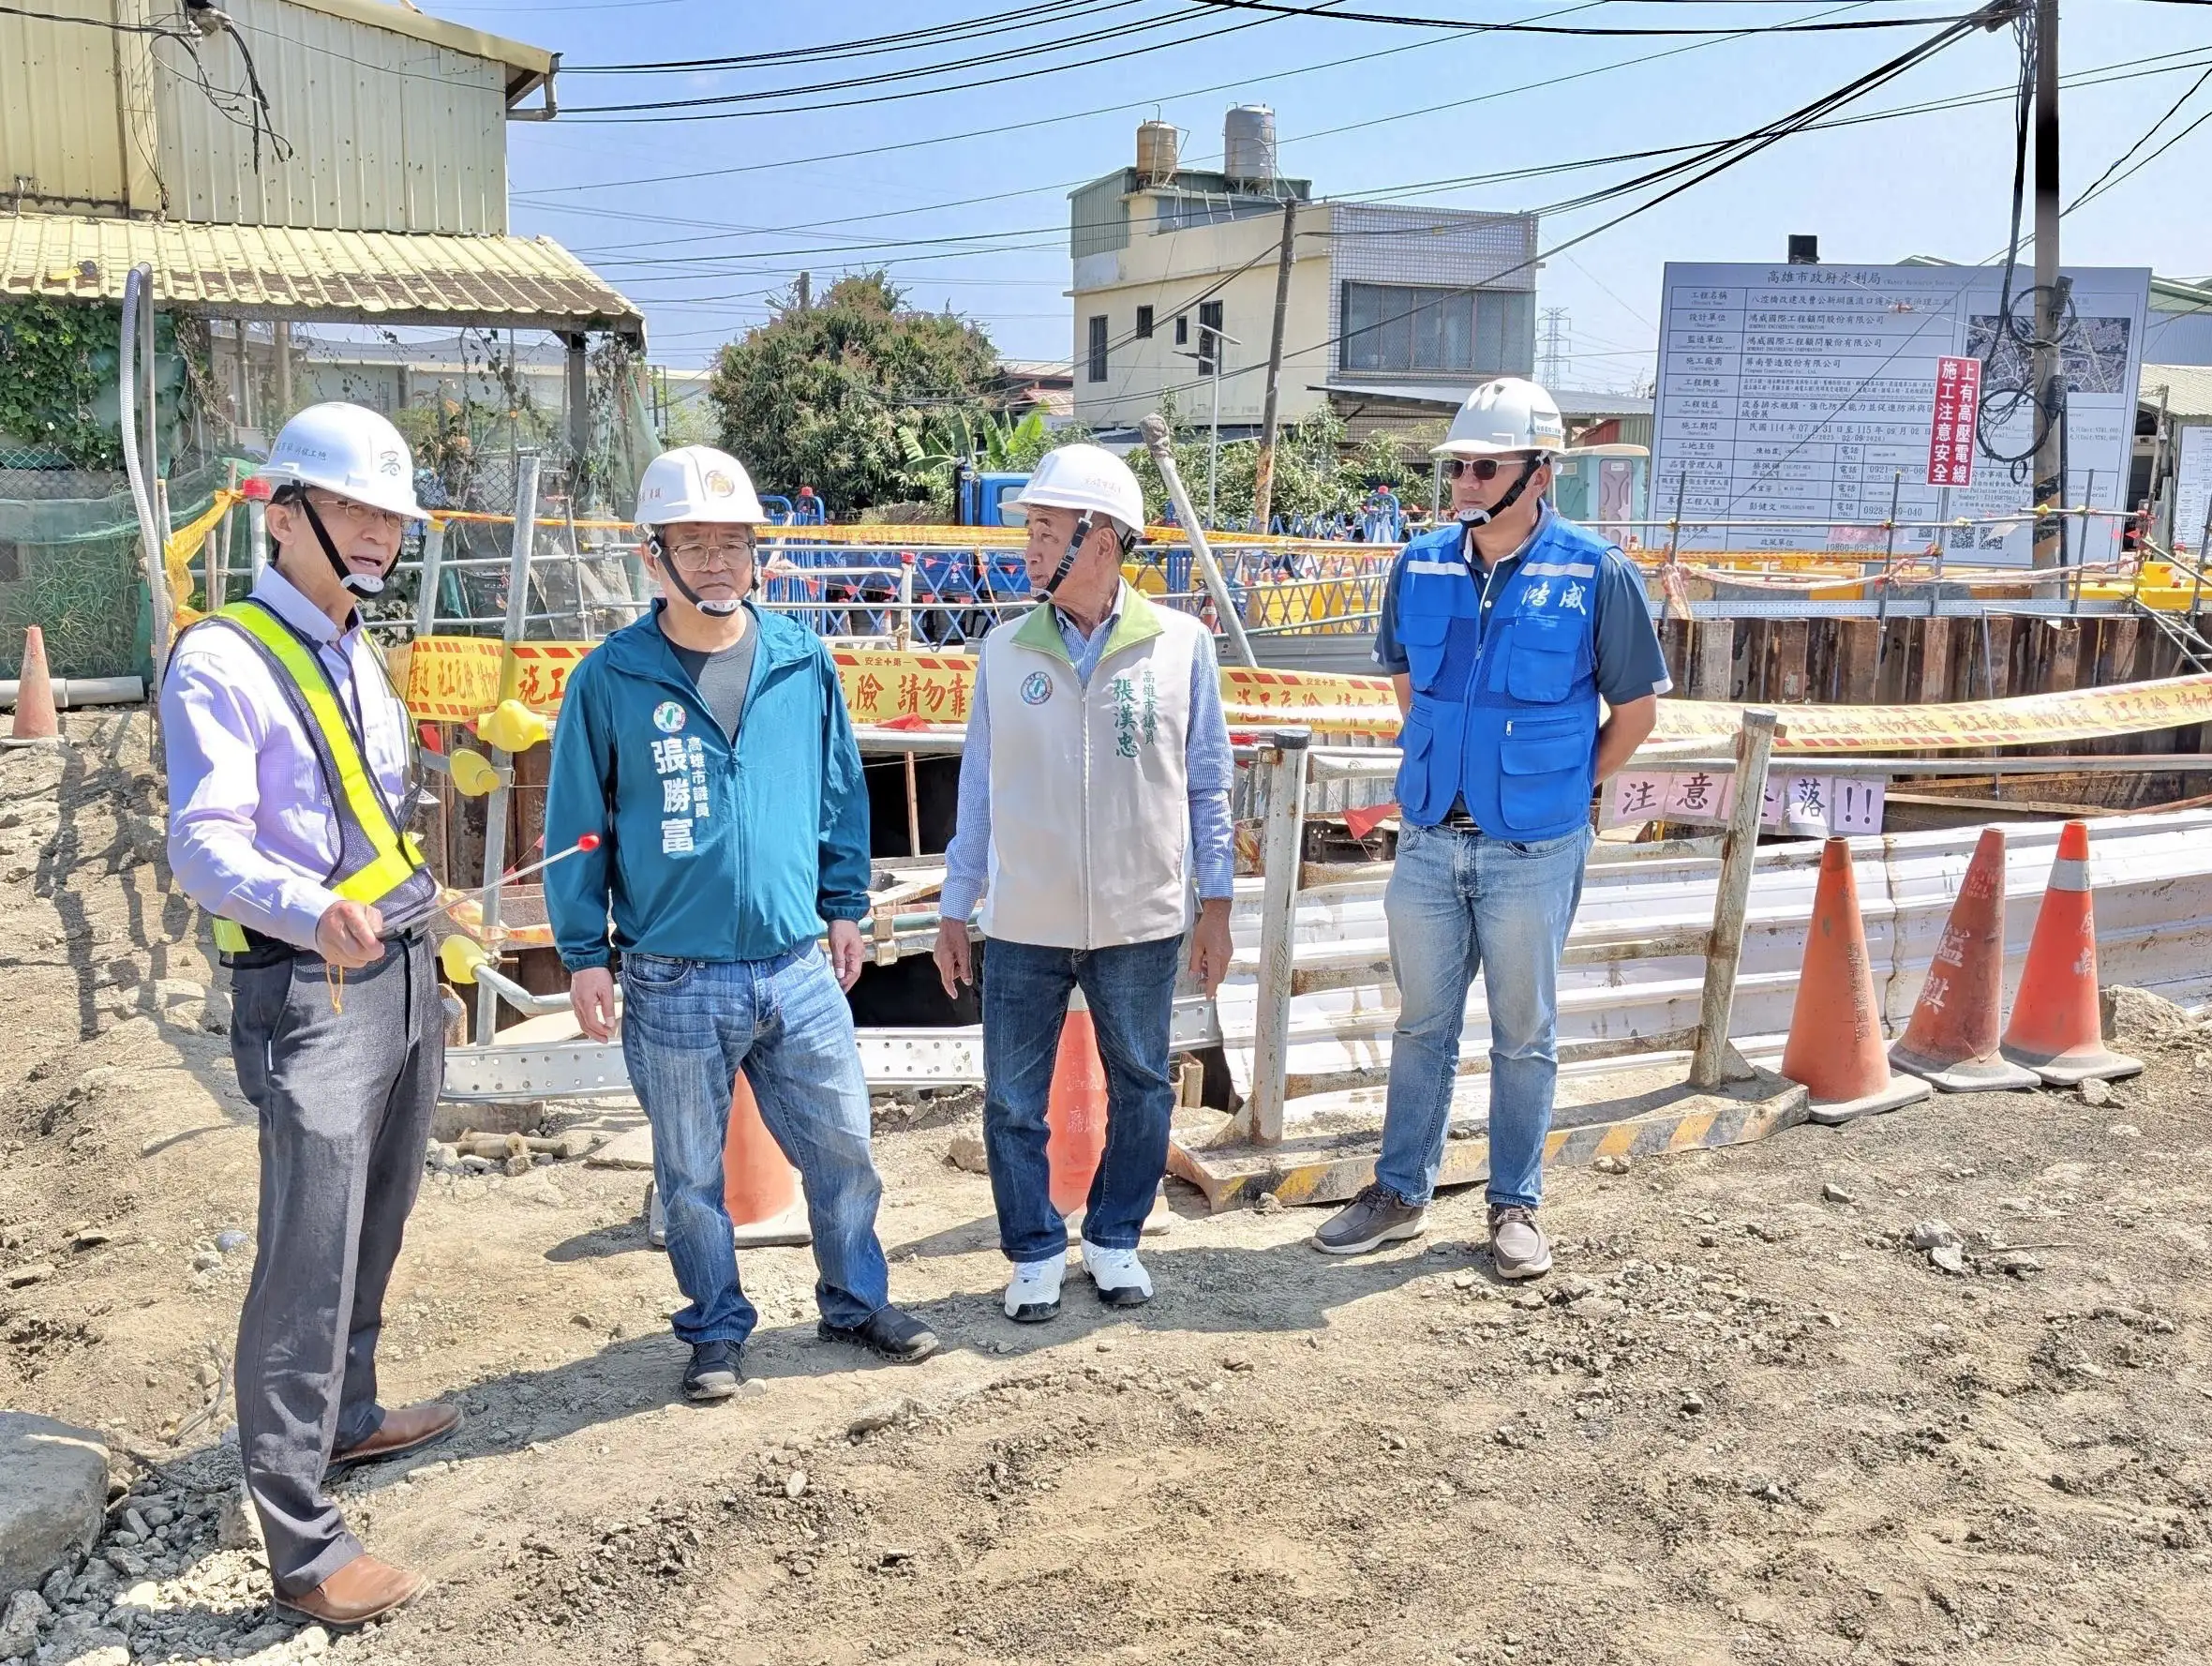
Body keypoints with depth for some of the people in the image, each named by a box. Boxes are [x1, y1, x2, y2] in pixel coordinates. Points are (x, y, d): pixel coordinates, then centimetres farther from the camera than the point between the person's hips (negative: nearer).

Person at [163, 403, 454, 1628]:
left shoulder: (357, 656, 15)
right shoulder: (222, 662, -11)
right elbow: (204, 845, -23)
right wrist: (314, 915, -39)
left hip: (400, 974, 8)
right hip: (309, 992, -8)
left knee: (374, 1227, 19)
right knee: (308, 1256, -8)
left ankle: (346, 1417, 39)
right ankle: (301, 1544, -1)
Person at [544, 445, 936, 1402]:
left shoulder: (803, 662, 2)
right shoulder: (610, 679, -6)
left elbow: (840, 793, 12)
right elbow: (576, 824, -1)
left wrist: (844, 907, 12)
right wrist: (583, 955, -2)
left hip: (798, 968, 2)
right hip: (673, 984, -2)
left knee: (842, 1148, 12)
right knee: (691, 1175, 11)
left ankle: (857, 1303, 33)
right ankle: (717, 1331, 30)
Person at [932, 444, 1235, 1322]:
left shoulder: (1180, 644, -4)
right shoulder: (1005, 650, 0)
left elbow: (1207, 784, 2)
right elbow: (978, 787, 6)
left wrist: (1215, 903, 3)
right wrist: (955, 909, 6)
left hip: (1141, 922, 0)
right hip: (1022, 924, 1)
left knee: (1140, 1089, 13)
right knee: (1013, 1100, 7)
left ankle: (1115, 1237, 33)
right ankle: (1036, 1252, 25)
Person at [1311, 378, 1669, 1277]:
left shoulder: (1595, 575, -10)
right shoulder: (1420, 567, 1)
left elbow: (1636, 708, -1)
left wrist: (1564, 787, 1)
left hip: (1533, 851, -3)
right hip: (1429, 839, 4)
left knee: (1524, 1035, 10)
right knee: (1421, 1025, 14)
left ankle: (1516, 1204, 24)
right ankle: (1400, 1191, 27)